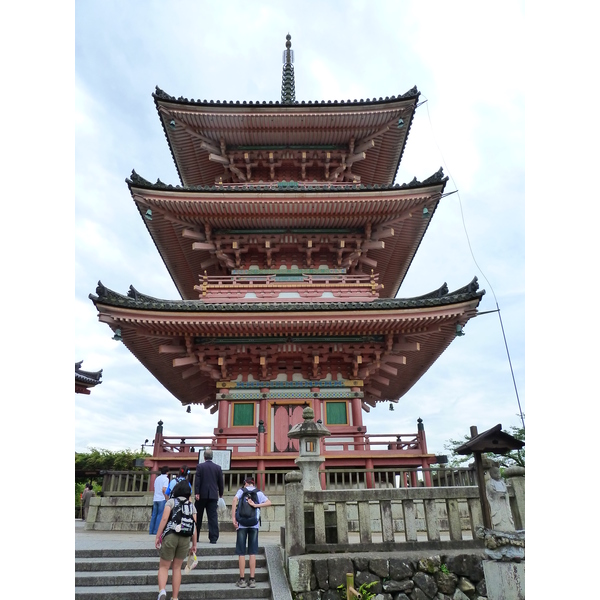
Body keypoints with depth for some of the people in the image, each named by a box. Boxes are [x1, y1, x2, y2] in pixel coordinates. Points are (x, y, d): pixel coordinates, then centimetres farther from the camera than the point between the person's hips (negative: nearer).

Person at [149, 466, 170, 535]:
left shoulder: (157, 478, 15)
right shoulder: (166, 479, -7)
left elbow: (154, 489, 18)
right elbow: (164, 489, -17)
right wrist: (167, 498, -10)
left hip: (155, 499, 7)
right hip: (162, 499, -7)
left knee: (154, 515, 9)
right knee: (160, 515, -3)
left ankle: (151, 531, 9)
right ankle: (156, 531, -6)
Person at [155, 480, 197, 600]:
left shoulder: (171, 501, 5)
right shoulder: (191, 505, 13)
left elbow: (164, 519, -9)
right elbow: (194, 526, 8)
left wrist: (157, 536, -6)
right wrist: (194, 545, 12)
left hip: (170, 536, -3)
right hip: (185, 538, 3)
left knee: (164, 566, 10)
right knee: (177, 567, 17)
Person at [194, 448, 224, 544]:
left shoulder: (200, 466, -4)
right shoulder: (218, 468, 3)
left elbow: (197, 480, -10)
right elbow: (221, 482, 7)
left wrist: (197, 493, -10)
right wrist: (220, 494, 18)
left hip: (202, 495, -1)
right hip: (213, 495, 1)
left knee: (198, 516, 13)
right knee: (213, 516, 1)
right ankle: (213, 538, -2)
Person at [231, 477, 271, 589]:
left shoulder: (241, 490, 6)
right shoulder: (259, 492, 11)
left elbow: (235, 500, -13)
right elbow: (269, 502, -4)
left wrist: (233, 517, -14)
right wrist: (256, 505, -11)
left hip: (242, 524, -2)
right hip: (254, 524, 2)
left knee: (241, 552, 6)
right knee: (252, 552, 8)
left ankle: (242, 580, 8)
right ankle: (252, 579, 8)